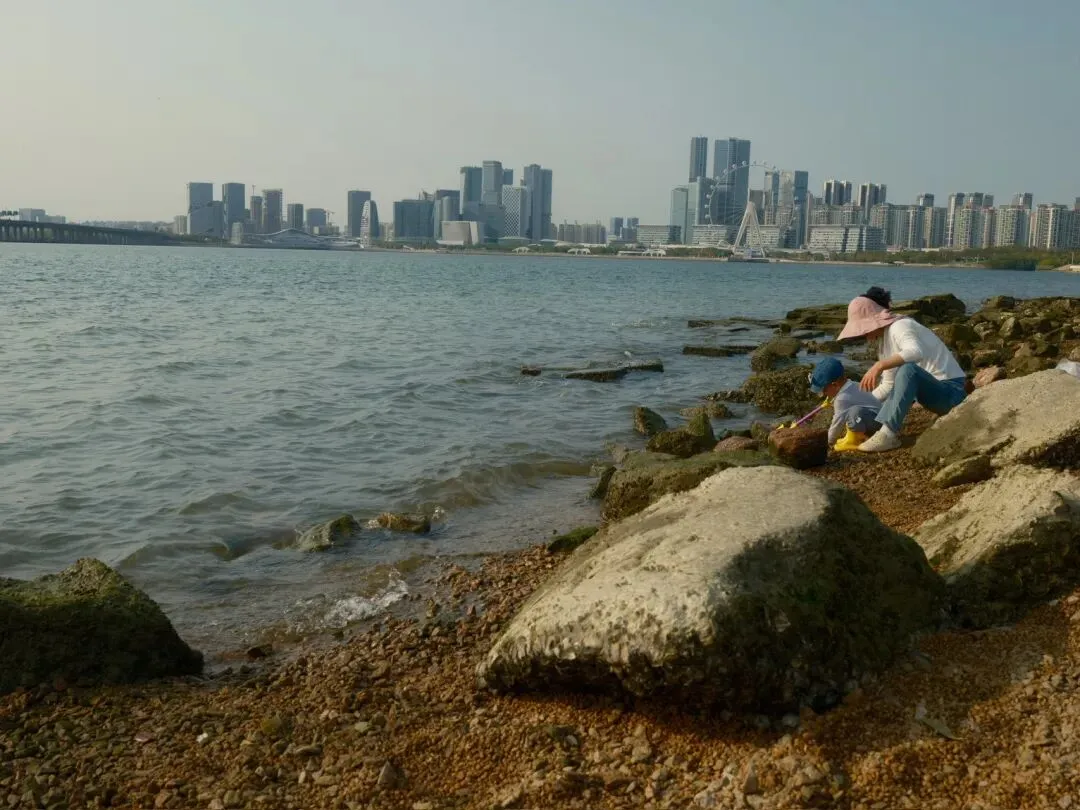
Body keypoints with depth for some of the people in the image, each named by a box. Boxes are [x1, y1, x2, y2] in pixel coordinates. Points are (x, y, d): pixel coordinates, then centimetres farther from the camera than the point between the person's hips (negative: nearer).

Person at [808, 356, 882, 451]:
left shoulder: (842, 398, -24)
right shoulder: (849, 386, 8)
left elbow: (838, 422, -13)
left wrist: (830, 441, 2)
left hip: (877, 421, -11)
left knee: (855, 412, -38)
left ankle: (854, 441, -14)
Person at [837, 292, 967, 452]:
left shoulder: (899, 327, -14)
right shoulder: (884, 339, 13)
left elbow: (916, 352, -38)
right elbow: (888, 385, 15)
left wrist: (879, 365, -44)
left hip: (950, 391, -10)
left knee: (908, 369, -38)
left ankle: (889, 434, -36)